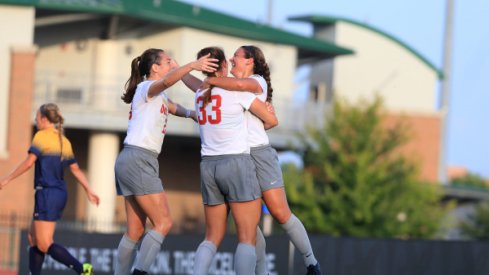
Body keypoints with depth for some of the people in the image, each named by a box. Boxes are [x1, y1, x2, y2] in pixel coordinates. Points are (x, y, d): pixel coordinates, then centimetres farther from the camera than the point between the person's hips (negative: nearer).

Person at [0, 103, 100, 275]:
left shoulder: (41, 136, -8)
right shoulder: (64, 141, 14)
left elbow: (29, 163, -17)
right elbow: (76, 169, 14)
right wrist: (89, 191, 18)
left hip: (47, 194, -8)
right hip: (60, 193, 8)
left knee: (44, 244, -9)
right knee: (33, 238, 15)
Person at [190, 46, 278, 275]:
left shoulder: (200, 95, 10)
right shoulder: (237, 90, -5)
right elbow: (272, 120, 3)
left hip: (209, 166, 6)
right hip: (237, 163, -6)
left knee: (213, 237, 11)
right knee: (247, 238, -4)